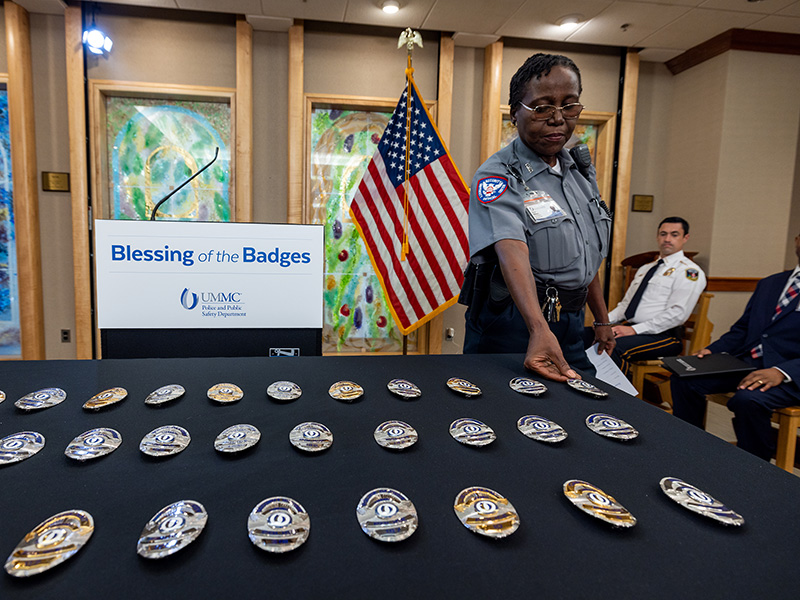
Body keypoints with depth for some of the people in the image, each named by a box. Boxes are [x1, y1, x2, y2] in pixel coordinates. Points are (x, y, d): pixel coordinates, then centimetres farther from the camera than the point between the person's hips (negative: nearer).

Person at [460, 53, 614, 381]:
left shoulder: (580, 170, 10)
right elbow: (511, 251, -32)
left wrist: (602, 320, 18)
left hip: (571, 326, 7)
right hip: (515, 326, -7)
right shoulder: (497, 176, -14)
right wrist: (539, 329, -45)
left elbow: (585, 257, 17)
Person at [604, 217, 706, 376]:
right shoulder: (645, 269, 24)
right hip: (629, 328, 7)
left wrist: (634, 329, -18)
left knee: (613, 347, -36)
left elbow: (678, 314, -13)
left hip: (662, 335, -7)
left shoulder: (689, 271, -1)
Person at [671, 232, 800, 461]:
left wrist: (782, 372, -26)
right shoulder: (769, 284, 20)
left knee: (747, 399, -35)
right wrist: (711, 350, 1)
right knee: (684, 379, -14)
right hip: (745, 362, 6)